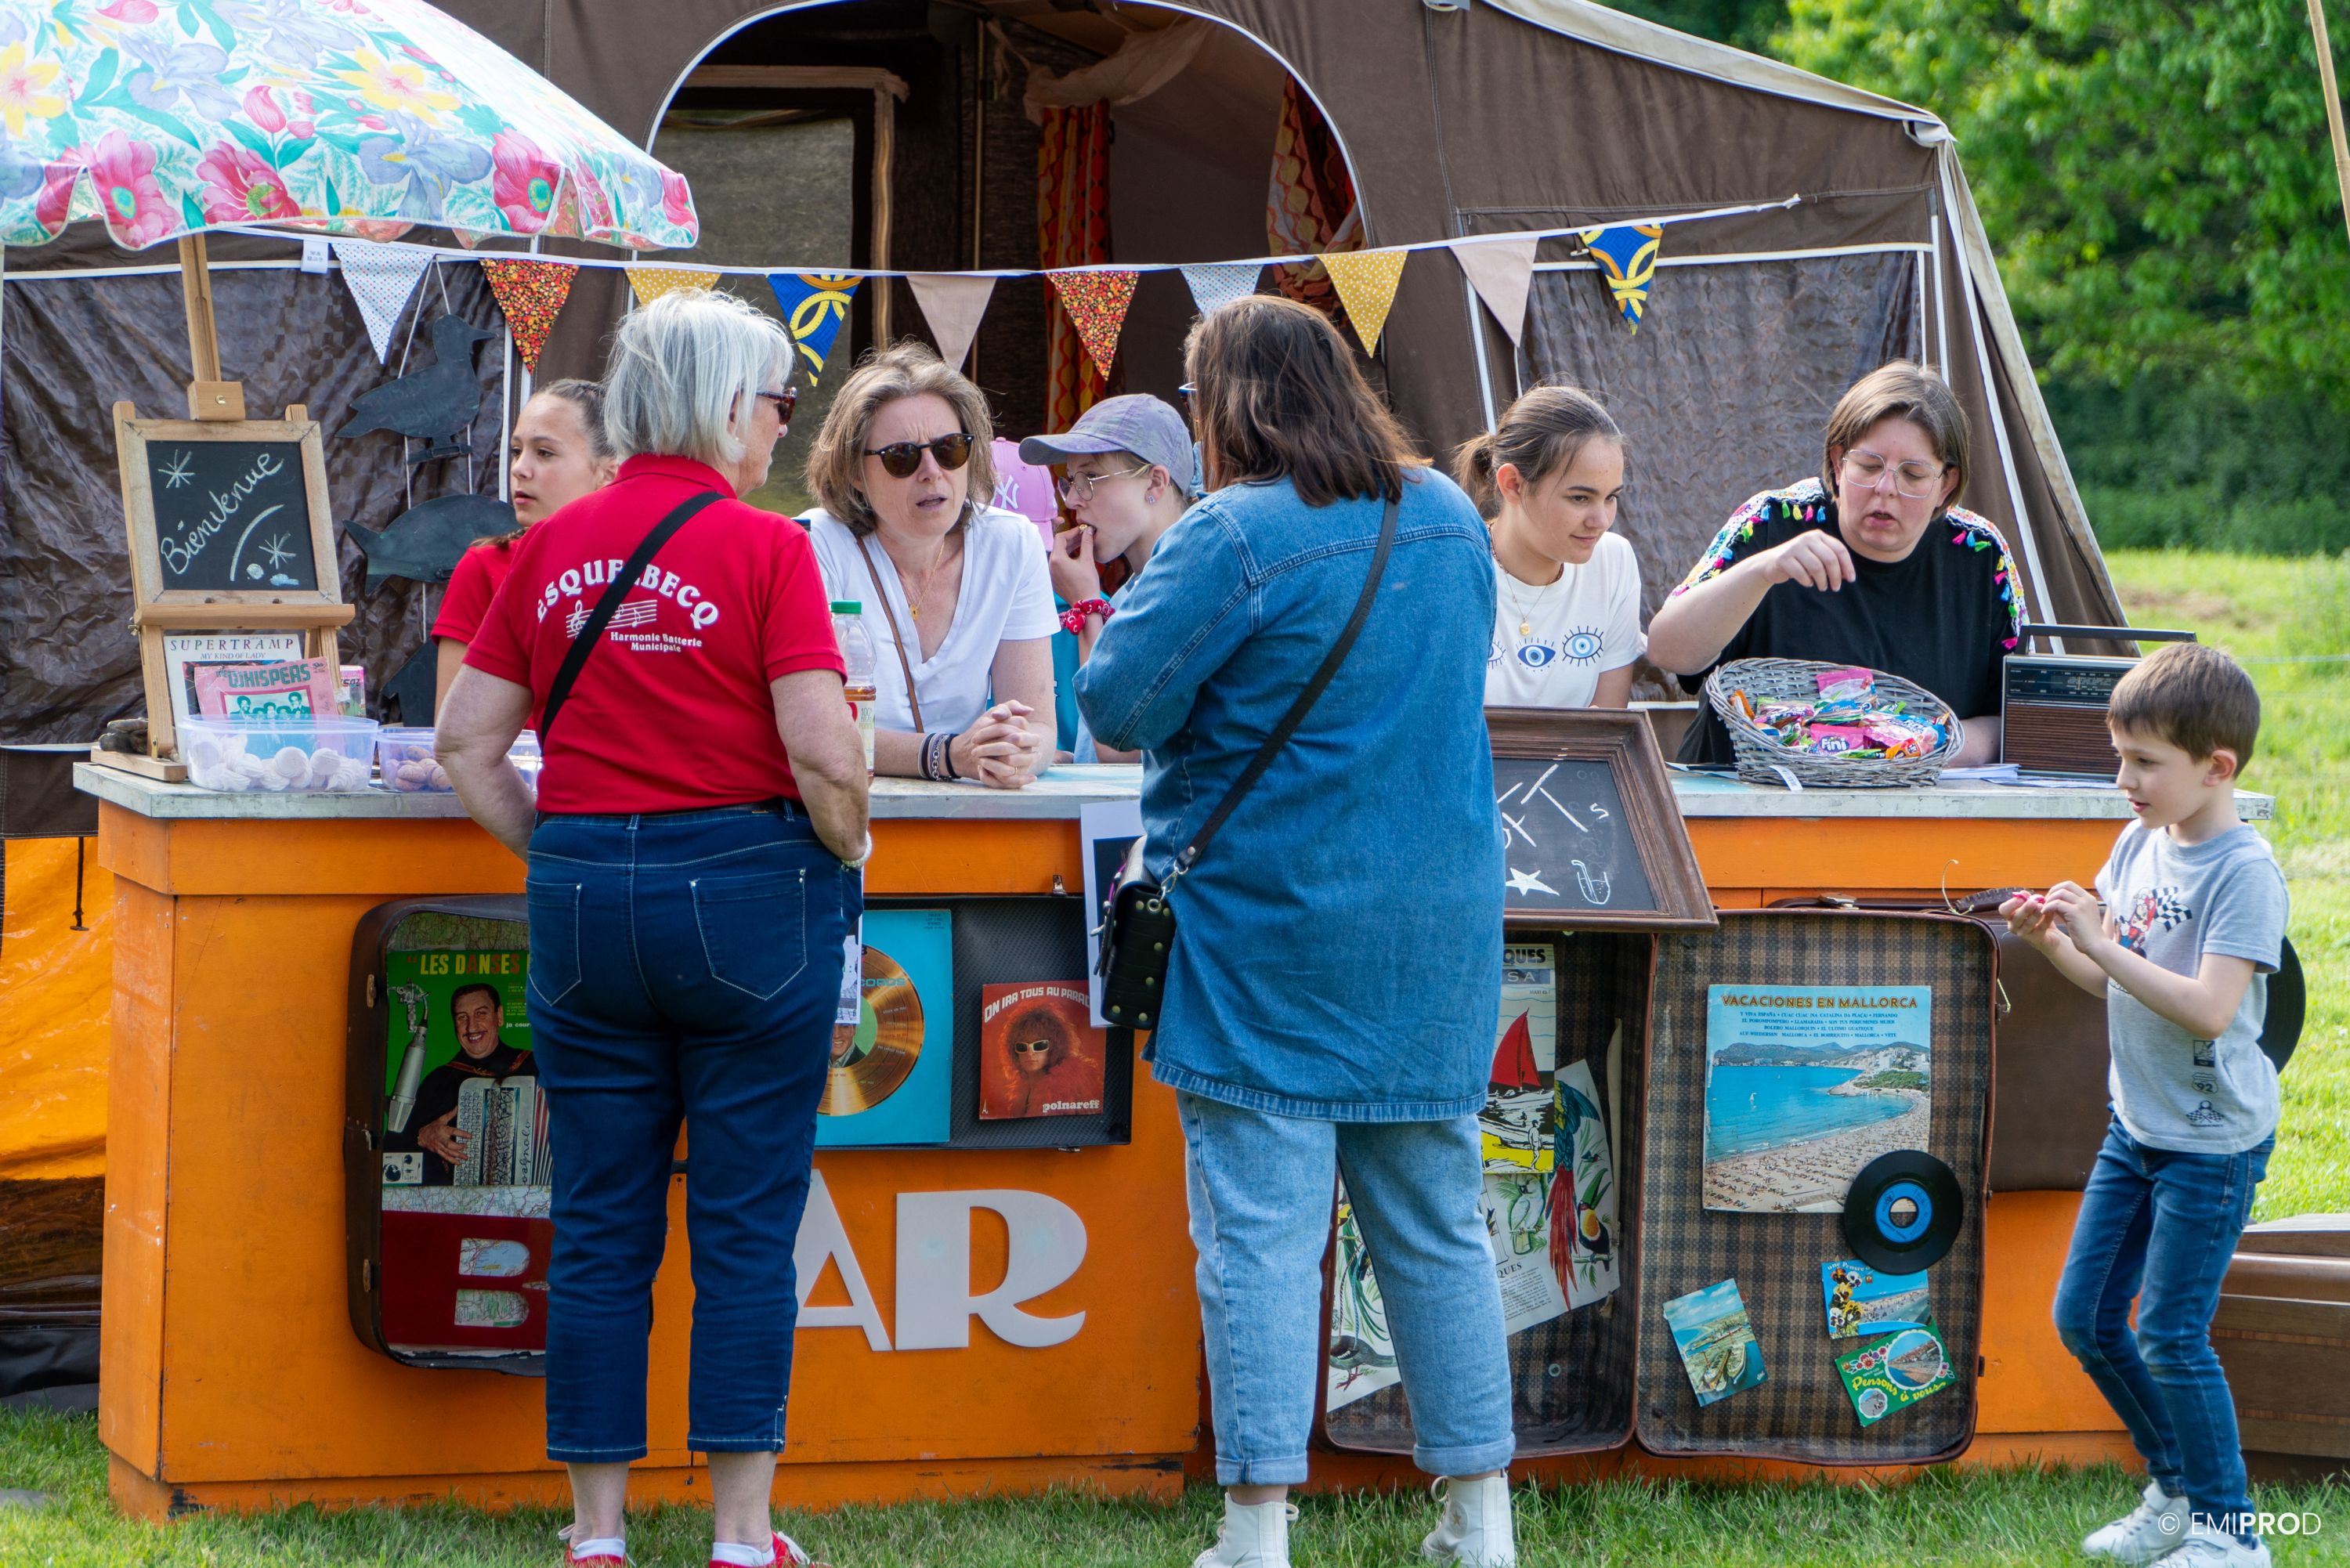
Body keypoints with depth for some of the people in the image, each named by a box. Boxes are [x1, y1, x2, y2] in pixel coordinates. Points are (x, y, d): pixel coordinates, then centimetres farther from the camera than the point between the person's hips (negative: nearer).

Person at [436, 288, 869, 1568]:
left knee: (599, 1232, 8)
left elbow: (466, 746, 7)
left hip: (583, 899, 4)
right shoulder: (763, 549, -9)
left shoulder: (552, 551, 6)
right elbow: (824, 753, -15)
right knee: (745, 1230, 3)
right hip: (745, 891, -4)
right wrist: (847, 855, 3)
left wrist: (558, 855, 14)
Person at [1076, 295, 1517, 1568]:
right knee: (1435, 1230, 12)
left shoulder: (1232, 539, -14)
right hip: (1435, 932, 6)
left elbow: (1116, 704, -12)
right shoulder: (1452, 522, 8)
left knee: (1259, 1233, -4)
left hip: (1266, 926, -6)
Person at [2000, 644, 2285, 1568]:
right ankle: (2177, 1490, 27)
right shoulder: (2138, 845, 4)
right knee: (2085, 1317, 11)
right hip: (2137, 1124, 8)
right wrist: (2052, 943, -6)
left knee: (2169, 1335, -6)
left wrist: (2105, 945, -29)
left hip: (2213, 1140, -8)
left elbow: (2210, 1008, -29)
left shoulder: (2243, 871, -20)